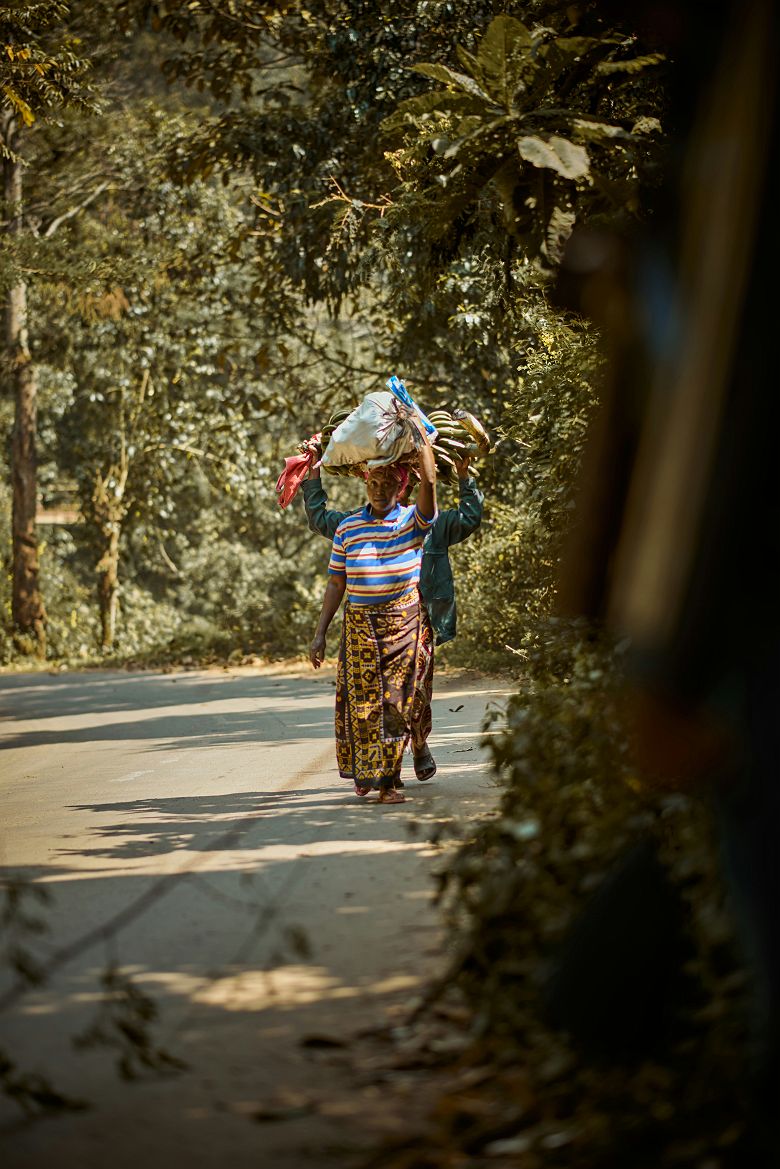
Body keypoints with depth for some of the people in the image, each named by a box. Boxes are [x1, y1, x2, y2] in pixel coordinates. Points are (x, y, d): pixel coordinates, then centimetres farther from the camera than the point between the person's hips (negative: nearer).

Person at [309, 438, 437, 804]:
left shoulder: (413, 521, -1)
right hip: (359, 626, 2)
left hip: (403, 624, -2)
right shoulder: (348, 527, 6)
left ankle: (388, 780, 3)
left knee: (395, 700, -3)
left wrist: (421, 433, -16)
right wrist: (320, 633, 5)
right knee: (360, 699, 2)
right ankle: (364, 772, 19)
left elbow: (429, 482, -19)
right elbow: (336, 583, 9)